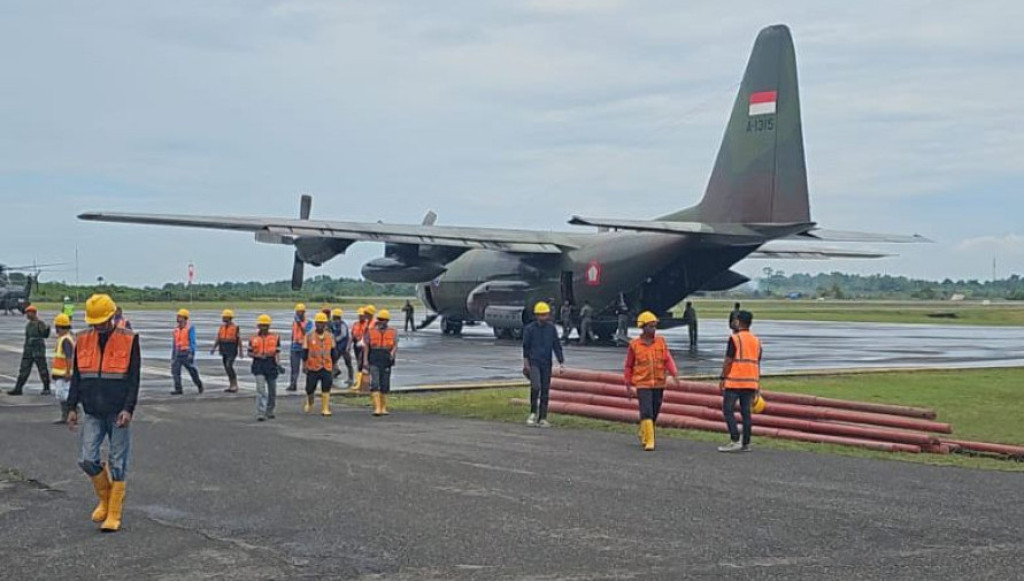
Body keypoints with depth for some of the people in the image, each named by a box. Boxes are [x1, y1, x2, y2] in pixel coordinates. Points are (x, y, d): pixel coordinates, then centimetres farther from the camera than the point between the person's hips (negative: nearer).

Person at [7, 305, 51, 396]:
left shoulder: (40, 324, -10)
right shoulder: (28, 325, 14)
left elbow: (45, 335, -22)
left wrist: (47, 328, -42)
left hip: (39, 351, -8)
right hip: (28, 350, 8)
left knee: (42, 369, -1)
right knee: (24, 370, 7)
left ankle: (47, 389, 7)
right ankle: (18, 389, 9)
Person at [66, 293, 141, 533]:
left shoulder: (129, 340, -5)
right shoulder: (83, 340, 6)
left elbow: (134, 378, -6)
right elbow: (76, 376, 12)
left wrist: (128, 409, -14)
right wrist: (72, 407, 6)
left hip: (118, 414, -3)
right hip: (92, 414, 3)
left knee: (117, 465, 0)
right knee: (87, 460, -3)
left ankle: (114, 515, 9)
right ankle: (105, 499, 22)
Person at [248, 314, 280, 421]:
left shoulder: (275, 337, 3)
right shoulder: (253, 338, 5)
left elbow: (277, 352, -2)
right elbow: (250, 353, 10)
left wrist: (278, 364, -17)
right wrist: (258, 356, -11)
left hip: (271, 365, 1)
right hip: (259, 365, -1)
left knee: (272, 391, 12)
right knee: (261, 390, -13)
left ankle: (269, 411, 32)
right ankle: (260, 414, -15)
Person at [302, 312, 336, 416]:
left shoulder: (330, 336, 6)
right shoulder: (309, 336, -1)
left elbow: (333, 352, 14)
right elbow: (305, 352, 1)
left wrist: (334, 365, 15)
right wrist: (304, 365, -2)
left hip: (327, 367, 1)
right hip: (312, 367, -1)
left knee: (326, 388, -7)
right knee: (310, 388, 7)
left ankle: (325, 409, -3)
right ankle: (309, 403, 35)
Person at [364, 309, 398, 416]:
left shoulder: (392, 333, 8)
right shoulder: (371, 332, 8)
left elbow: (395, 345, -4)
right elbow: (366, 347, 7)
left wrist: (393, 352, -25)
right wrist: (365, 360, -3)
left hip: (386, 363, 1)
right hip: (374, 362, -1)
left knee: (385, 386, 7)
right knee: (374, 384, -13)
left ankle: (383, 408, 18)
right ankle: (377, 407, -17)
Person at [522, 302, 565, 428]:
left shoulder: (551, 328, 5)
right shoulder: (530, 329, -2)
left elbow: (557, 346, 8)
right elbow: (526, 346, 2)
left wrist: (561, 362, 3)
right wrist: (526, 363, -1)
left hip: (546, 364, 3)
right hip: (533, 362, -3)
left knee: (545, 390, 3)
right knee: (536, 386, -20)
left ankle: (542, 418, 10)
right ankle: (533, 412, 0)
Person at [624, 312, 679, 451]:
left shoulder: (661, 341, 2)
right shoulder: (634, 344, -3)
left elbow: (668, 359, -3)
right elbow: (629, 366, 5)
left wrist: (675, 374, -20)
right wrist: (628, 386, 6)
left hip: (659, 383, 3)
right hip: (643, 384, -3)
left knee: (654, 413, 12)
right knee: (646, 412, -14)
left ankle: (643, 434, 35)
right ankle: (649, 441, -10)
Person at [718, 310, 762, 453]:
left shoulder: (735, 338, -9)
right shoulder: (756, 340, 12)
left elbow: (728, 361, -12)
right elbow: (758, 363, 14)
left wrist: (722, 378, -6)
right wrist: (757, 384, 18)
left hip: (734, 382, -6)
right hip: (751, 382, 6)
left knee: (728, 410, -2)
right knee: (746, 412, 7)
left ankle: (735, 441, -10)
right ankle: (746, 444, 7)